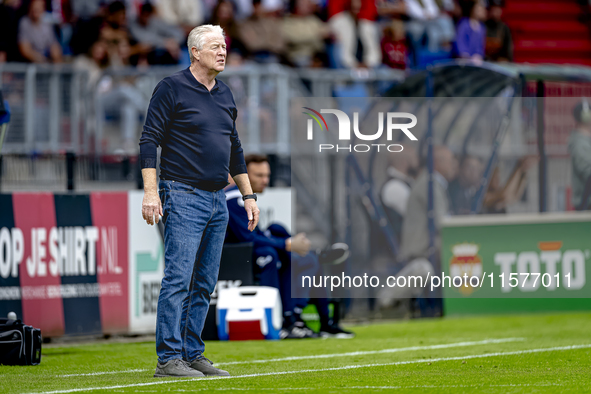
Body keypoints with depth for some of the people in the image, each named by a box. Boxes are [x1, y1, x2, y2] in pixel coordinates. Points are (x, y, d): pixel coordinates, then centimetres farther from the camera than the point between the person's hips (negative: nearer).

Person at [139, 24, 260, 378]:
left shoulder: (225, 94, 16)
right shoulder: (172, 88, -5)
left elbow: (235, 149, 24)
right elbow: (149, 140, -8)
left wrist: (249, 195, 19)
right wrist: (151, 192, -16)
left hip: (217, 201, 7)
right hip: (183, 197, -7)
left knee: (205, 284, 7)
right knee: (178, 279, -12)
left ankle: (192, 353, 12)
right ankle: (168, 359, -12)